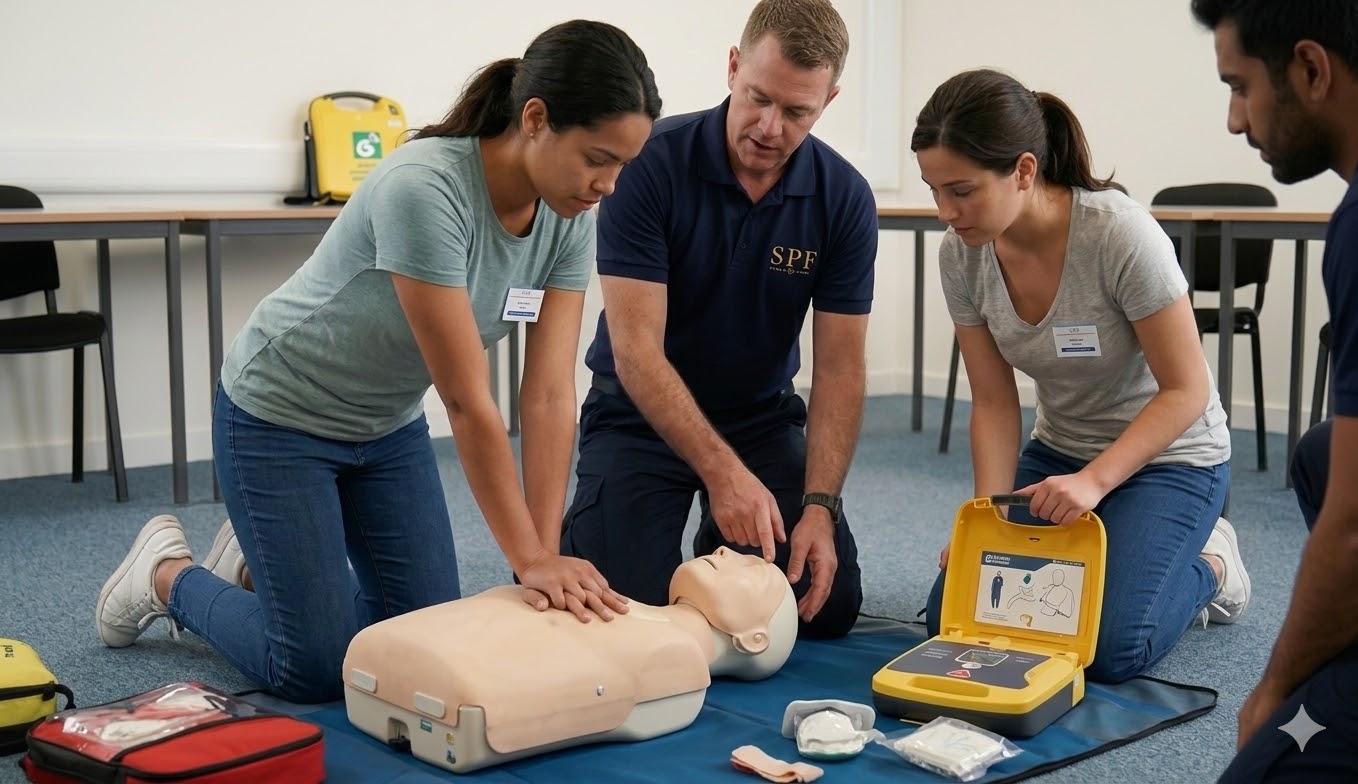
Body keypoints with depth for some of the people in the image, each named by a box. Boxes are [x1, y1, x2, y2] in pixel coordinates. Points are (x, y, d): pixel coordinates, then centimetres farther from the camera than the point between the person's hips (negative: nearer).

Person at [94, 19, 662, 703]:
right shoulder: (424, 188, -35)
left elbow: (550, 395, -16)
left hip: (388, 425, 7)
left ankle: (274, 554, 30)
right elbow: (468, 401, -33)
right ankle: (169, 575, 21)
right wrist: (532, 559, -29)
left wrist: (547, 555, -23)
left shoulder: (570, 219, -14)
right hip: (280, 416, -7)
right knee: (316, 670, -5)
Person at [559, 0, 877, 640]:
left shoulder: (843, 198, -12)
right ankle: (576, 537, 17)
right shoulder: (651, 165, -22)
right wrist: (722, 472, -34)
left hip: (763, 417, 3)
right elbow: (637, 350, -25)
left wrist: (819, 507, -22)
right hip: (641, 415, -3)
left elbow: (839, 367, -11)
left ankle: (720, 549, 22)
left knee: (828, 606, -8)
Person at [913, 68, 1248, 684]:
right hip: (1058, 451, 5)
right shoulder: (961, 255, -14)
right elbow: (994, 403, -6)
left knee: (1107, 650, -21)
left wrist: (1094, 481, -32)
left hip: (1167, 455, -5)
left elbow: (1186, 391, -22)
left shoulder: (1119, 234, -30)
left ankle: (1208, 565, 11)